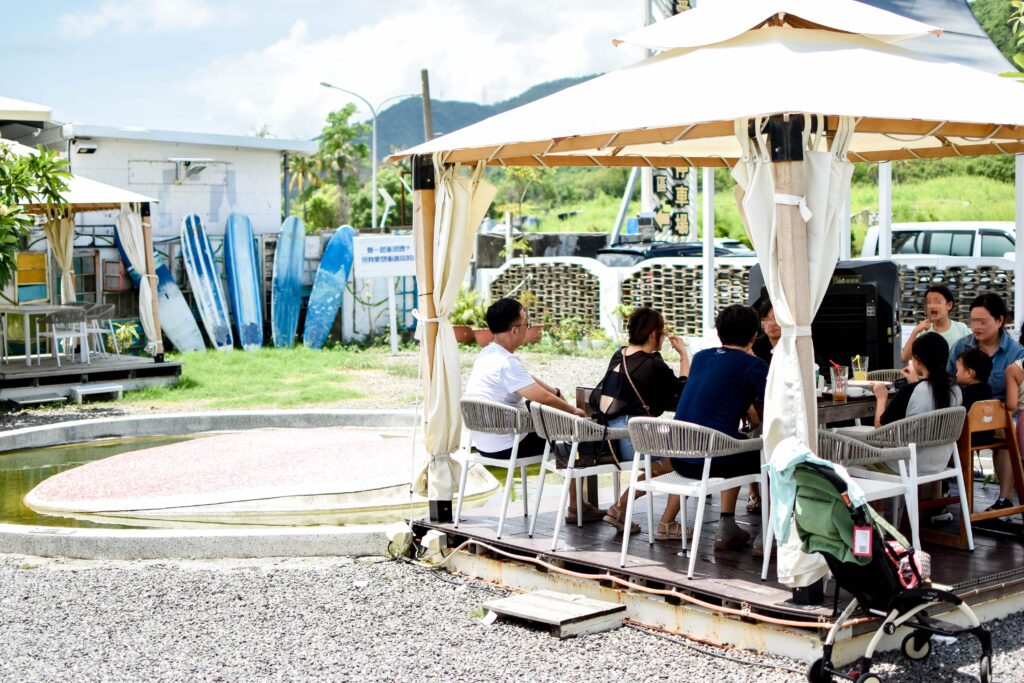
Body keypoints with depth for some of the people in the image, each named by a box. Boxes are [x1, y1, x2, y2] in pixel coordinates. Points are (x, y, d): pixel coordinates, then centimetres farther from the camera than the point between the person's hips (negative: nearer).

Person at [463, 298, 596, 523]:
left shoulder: (486, 354, 7)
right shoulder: (506, 362, -24)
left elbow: (529, 380, 19)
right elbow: (542, 397, -28)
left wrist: (556, 392, 16)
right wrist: (573, 410, -12)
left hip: (484, 442, 10)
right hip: (504, 447, -10)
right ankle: (576, 508, 13)